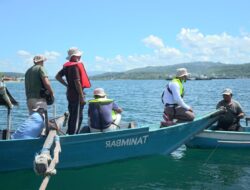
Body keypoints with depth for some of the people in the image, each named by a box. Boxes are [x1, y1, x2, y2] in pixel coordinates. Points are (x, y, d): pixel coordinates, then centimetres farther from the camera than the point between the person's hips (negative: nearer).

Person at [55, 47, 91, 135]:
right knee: (77, 117, -4)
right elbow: (77, 82, -21)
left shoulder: (67, 66, 12)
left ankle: (69, 133, 24)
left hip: (70, 94, 10)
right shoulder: (75, 66, -17)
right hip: (76, 94, -10)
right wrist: (82, 96, -18)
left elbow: (58, 77, 17)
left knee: (72, 116, 17)